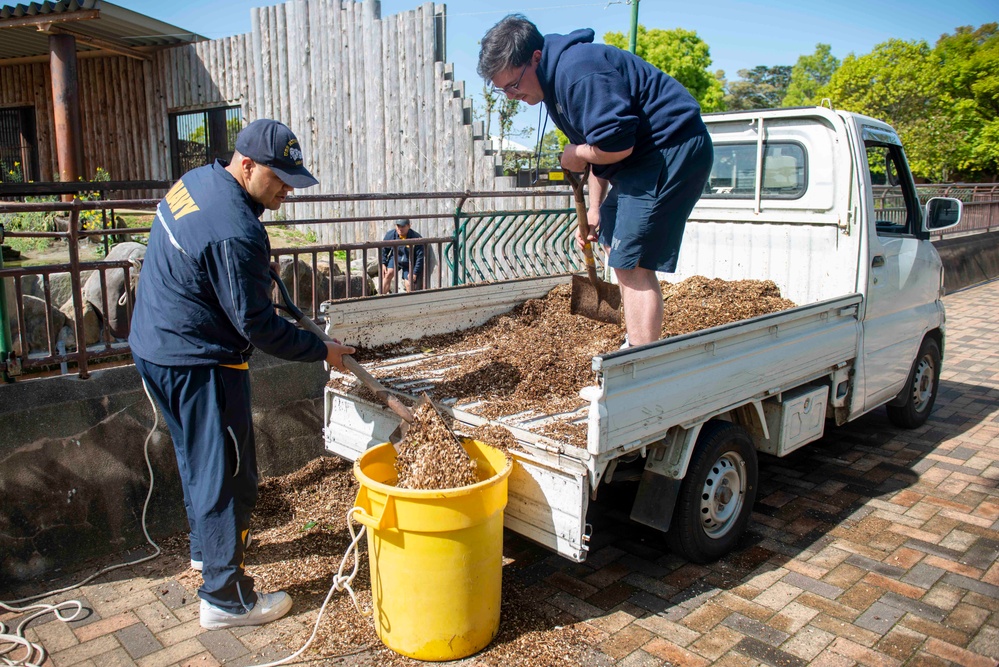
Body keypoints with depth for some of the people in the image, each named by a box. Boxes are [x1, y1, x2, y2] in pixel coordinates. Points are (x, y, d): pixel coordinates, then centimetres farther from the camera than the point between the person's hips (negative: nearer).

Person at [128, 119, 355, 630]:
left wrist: (261, 272, 16)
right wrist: (322, 351, -13)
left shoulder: (196, 180, 4)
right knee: (225, 473, 1)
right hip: (197, 364, -10)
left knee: (197, 458, 25)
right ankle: (225, 598, 12)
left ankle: (206, 546, 45)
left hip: (154, 347, 10)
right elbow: (257, 326, -23)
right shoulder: (235, 233, -27)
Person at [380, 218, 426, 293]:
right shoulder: (390, 234, -16)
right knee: (389, 273, -21)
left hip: (409, 264, -2)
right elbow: (384, 250, 2)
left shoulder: (416, 238, -25)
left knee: (409, 284, -9)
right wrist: (383, 263, -6)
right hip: (395, 258, 2)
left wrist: (415, 273, -18)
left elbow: (420, 257, -18)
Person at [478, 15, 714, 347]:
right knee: (612, 240, 20)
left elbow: (616, 144, -29)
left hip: (672, 152, -11)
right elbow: (600, 147, 20)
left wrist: (576, 154, -10)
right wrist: (594, 208, 14)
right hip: (648, 157, 11)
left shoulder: (578, 71, -21)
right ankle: (638, 342, 30)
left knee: (631, 262, -14)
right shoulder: (557, 77, 14)